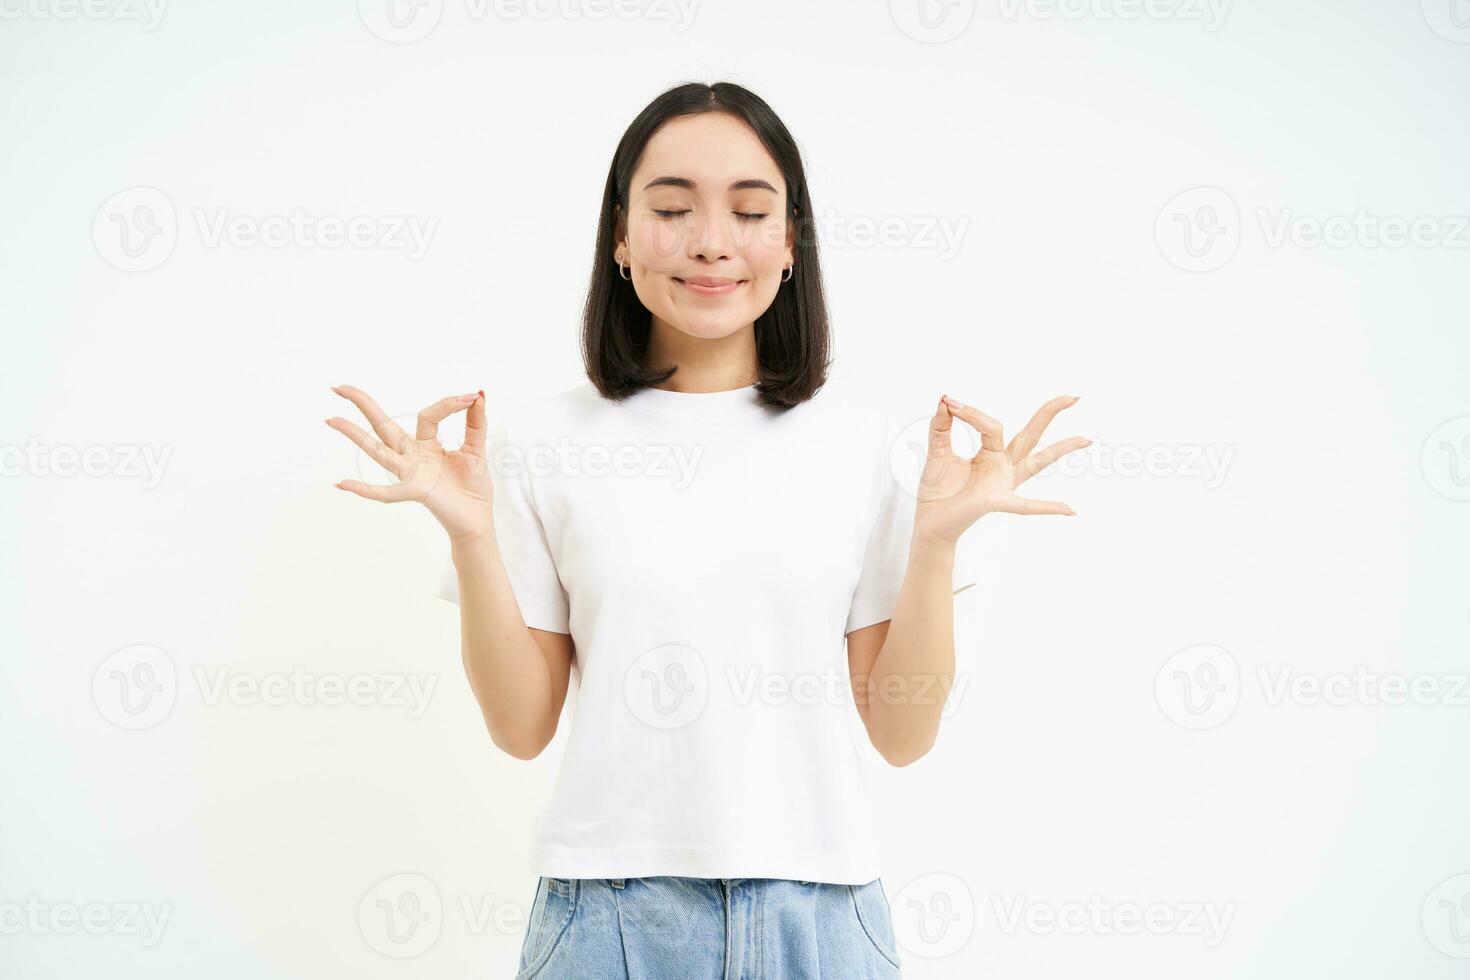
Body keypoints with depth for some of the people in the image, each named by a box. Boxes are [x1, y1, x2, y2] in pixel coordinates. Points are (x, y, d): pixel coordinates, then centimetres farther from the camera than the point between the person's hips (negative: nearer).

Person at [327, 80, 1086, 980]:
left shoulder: (860, 441, 0)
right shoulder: (547, 439, -2)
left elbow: (904, 731, 0)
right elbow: (523, 726, -1)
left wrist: (938, 536, -12)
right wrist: (470, 533, -12)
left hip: (814, 908, 1)